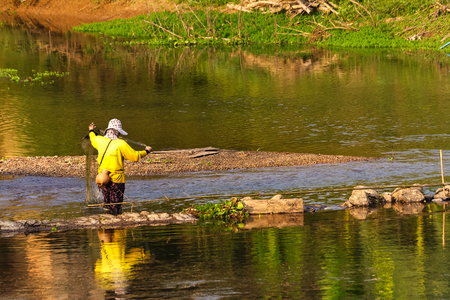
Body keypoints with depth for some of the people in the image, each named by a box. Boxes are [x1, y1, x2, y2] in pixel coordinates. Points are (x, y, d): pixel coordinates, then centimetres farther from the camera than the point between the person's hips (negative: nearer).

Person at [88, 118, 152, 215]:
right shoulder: (121, 144, -16)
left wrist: (91, 131, 50)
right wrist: (146, 151, 9)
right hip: (116, 180, -5)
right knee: (116, 206, 2)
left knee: (107, 204, 16)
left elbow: (93, 139, 27)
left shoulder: (100, 140, 1)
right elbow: (135, 156, -10)